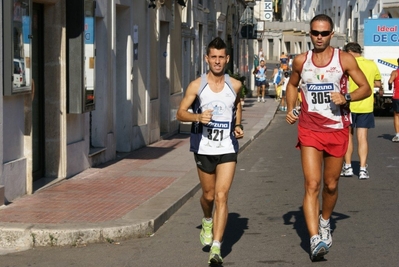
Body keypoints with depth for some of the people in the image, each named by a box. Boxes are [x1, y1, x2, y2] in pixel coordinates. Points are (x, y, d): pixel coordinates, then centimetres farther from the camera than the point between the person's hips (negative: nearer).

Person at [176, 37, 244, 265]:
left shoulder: (235, 85, 1)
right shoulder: (197, 86, -4)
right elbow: (181, 113, 0)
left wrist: (238, 125, 7)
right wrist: (197, 117, -19)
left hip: (227, 149, 0)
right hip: (204, 149, 1)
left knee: (222, 196, -12)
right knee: (208, 195, 14)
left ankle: (216, 248, -15)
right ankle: (208, 221, 49)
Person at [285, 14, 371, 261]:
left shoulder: (344, 59, -4)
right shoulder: (301, 61, 2)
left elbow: (366, 88, -1)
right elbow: (292, 85, 21)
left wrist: (347, 98, -19)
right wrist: (290, 109, 5)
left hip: (337, 130, 0)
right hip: (309, 130, 0)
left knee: (331, 185, 12)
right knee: (312, 185, -12)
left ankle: (325, 222, 41)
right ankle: (315, 239, -19)